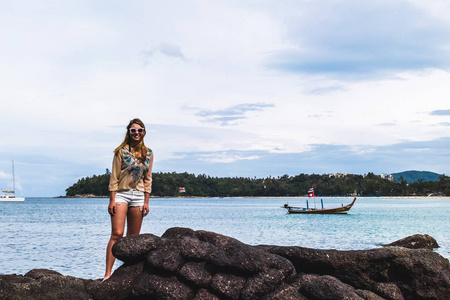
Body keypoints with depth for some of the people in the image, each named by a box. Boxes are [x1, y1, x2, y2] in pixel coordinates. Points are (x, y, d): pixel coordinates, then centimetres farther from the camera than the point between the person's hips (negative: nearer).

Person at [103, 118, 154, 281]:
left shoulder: (148, 153, 8)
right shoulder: (122, 151, -2)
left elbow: (148, 179, 11)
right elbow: (114, 177, -4)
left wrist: (146, 202, 6)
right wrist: (112, 200, -10)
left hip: (138, 196, 4)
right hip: (121, 194, -4)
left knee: (133, 237, 6)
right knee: (117, 234, -14)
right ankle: (108, 273, -14)